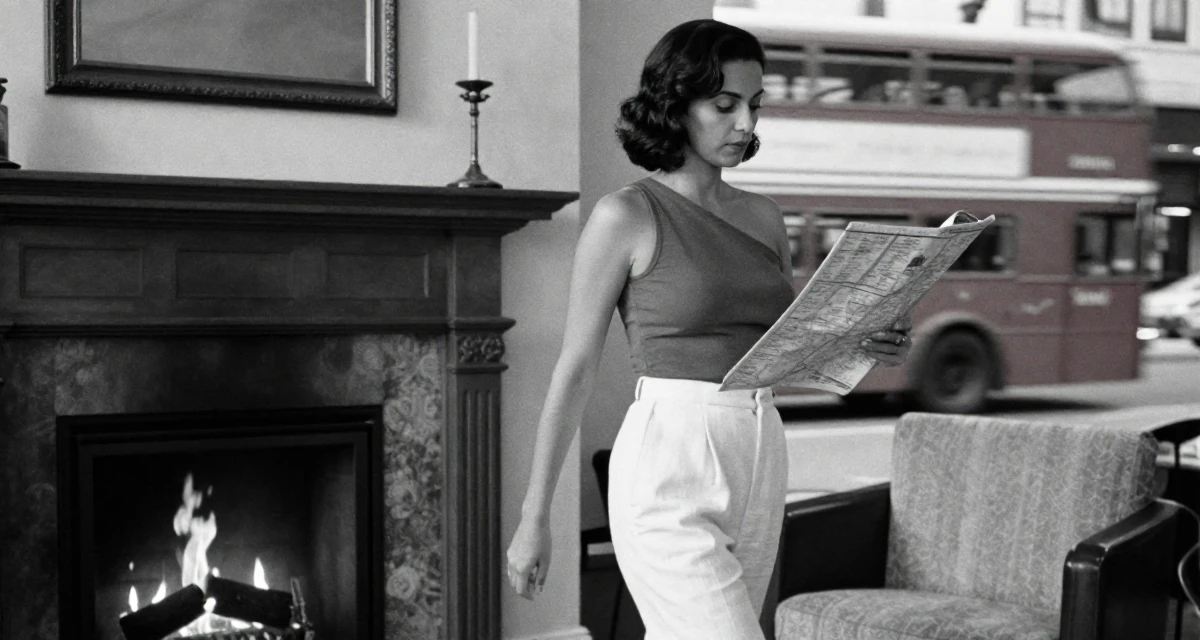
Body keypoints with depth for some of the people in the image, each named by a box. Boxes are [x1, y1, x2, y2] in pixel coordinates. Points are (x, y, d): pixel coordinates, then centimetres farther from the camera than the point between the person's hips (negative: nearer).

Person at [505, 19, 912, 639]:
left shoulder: (763, 217, 12)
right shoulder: (625, 216, -6)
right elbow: (574, 370, -4)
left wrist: (863, 345, -2)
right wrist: (533, 517, -3)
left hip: (759, 466, 6)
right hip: (670, 475, -6)